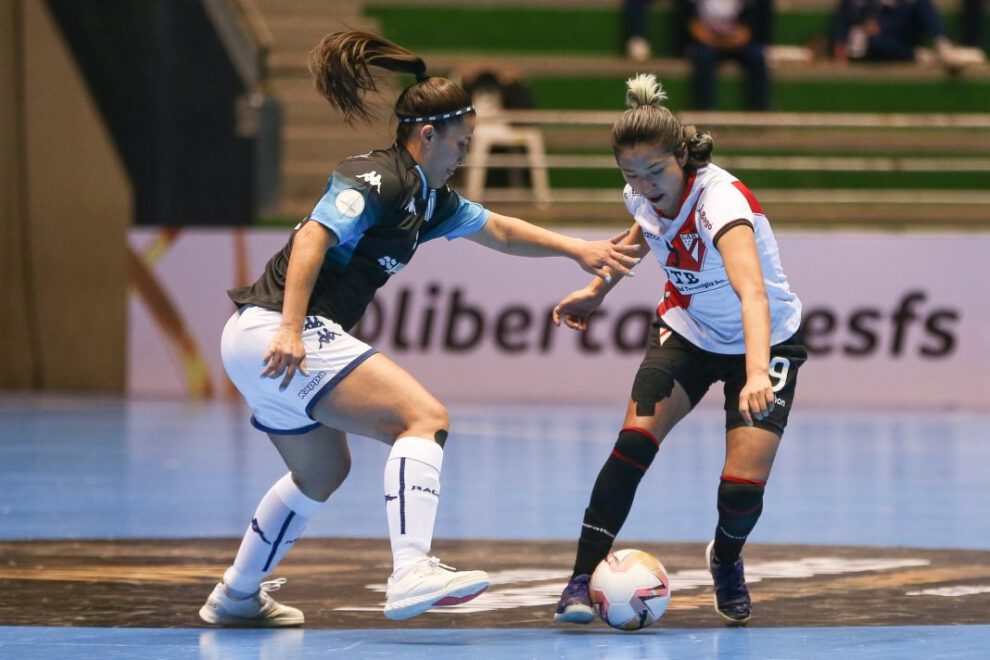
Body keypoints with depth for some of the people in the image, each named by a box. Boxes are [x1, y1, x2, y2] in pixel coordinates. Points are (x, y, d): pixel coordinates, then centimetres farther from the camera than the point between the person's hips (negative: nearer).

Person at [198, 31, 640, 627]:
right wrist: (290, 330, -30)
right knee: (425, 416, -18)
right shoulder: (378, 180, -12)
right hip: (276, 332, -11)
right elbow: (313, 238, -23)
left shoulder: (428, 198, 17)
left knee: (323, 470, 27)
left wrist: (578, 249, 29)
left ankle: (237, 598, 39)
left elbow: (498, 230, 31)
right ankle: (411, 572, -31)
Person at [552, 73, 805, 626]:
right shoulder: (645, 195, -14)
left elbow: (753, 293, -52)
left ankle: (726, 559, 23)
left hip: (763, 341, -4)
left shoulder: (720, 200, -36)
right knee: (636, 438, -20)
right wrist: (599, 289, 13)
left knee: (744, 486, -14)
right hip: (687, 331, 5)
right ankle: (583, 580, -14)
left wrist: (757, 374, -67)